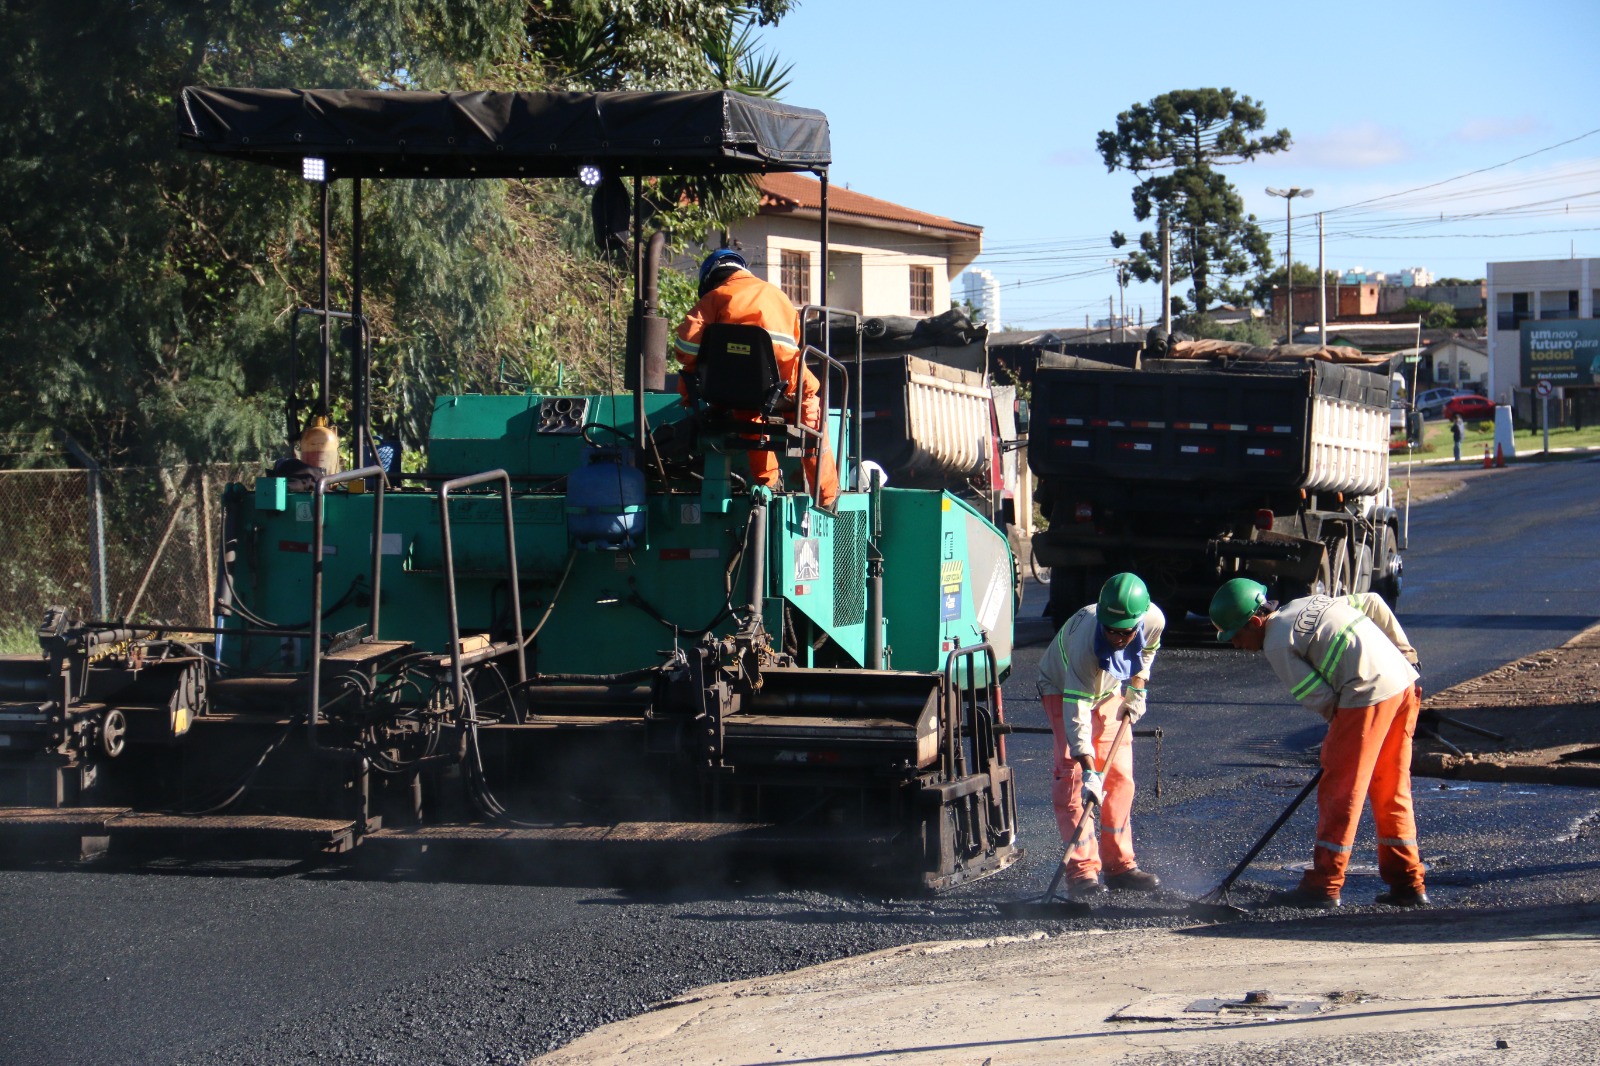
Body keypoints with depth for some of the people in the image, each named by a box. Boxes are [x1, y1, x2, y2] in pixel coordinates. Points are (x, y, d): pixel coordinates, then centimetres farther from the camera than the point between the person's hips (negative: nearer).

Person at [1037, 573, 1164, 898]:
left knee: (1120, 777, 2)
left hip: (1109, 689, 5)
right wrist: (1088, 772, -47)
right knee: (1073, 776, -17)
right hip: (1064, 687, -5)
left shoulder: (1154, 621, -28)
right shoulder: (1085, 642, -43)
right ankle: (1083, 871, -17)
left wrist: (1137, 688, -4)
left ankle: (1119, 865, 10)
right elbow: (1077, 712, -42)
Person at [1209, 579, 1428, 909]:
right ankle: (1407, 884, 17)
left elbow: (1318, 697, -8)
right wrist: (1404, 650, 23)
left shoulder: (1277, 643, -5)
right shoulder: (1309, 603, 20)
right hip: (1405, 683, 9)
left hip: (1369, 695, -9)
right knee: (1392, 792, 15)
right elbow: (1372, 602, 22)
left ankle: (1323, 886, 3)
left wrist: (1337, 720, 11)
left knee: (1339, 792, 0)